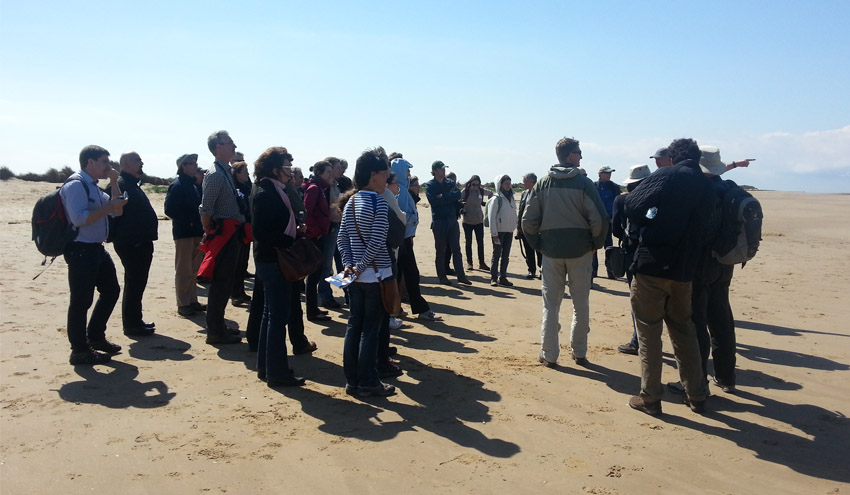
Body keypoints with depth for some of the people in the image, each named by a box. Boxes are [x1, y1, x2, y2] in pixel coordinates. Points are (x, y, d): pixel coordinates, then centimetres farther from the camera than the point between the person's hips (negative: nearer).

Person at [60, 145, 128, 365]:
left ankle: (96, 337, 30)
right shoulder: (75, 185, -14)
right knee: (81, 300, -2)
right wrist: (109, 206, -21)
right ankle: (80, 351, 8)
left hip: (96, 248, 10)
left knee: (111, 290, 17)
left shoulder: (93, 187, 15)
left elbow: (117, 212, 16)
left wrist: (114, 183, 7)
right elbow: (78, 218, -25)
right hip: (80, 250, -10)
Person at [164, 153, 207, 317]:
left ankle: (192, 301, 22)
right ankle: (183, 305, 7)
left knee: (194, 269, 13)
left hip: (197, 232, 7)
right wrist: (188, 222, -15)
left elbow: (201, 204, 16)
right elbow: (170, 209, -16)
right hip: (184, 233, -7)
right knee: (183, 270, 0)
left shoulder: (196, 184, 13)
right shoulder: (177, 185, -10)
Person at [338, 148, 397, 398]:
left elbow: (342, 239, 6)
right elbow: (377, 242, -20)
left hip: (357, 276, 7)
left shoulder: (350, 201, 8)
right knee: (370, 330, 2)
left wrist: (349, 264, 0)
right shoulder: (378, 201, -13)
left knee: (354, 326, 11)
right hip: (376, 275, -7)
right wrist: (360, 267, -12)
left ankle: (352, 381, 21)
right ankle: (368, 383, 12)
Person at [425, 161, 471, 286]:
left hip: (452, 219, 4)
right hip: (439, 221, -4)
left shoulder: (450, 182, 10)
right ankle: (442, 276, 13)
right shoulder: (430, 185, -2)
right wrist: (450, 197, -9)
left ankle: (461, 275, 9)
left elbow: (458, 194, -7)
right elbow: (433, 201, -17)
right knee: (441, 250, 4)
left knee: (456, 249, 5)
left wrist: (443, 196, -15)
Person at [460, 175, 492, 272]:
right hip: (467, 221, -2)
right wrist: (461, 210, -17)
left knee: (480, 242, 2)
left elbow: (491, 194, 20)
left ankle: (481, 263, 10)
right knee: (469, 242, 4)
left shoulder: (481, 191, 1)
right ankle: (469, 263, 12)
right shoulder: (465, 191, -7)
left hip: (479, 221, 2)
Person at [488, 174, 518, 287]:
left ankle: (503, 277, 14)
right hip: (499, 231, -6)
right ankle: (493, 278, 5)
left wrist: (515, 226, 7)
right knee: (496, 255, -1)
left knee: (506, 256, 8)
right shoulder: (497, 199, -8)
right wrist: (494, 233, -14)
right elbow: (492, 217, -10)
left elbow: (514, 214, 15)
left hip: (509, 231, 6)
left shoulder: (511, 198, 10)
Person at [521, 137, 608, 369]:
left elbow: (528, 220, -1)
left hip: (551, 251, 2)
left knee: (550, 304, 8)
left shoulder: (542, 184, 2)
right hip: (580, 250, -2)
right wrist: (596, 243, 2)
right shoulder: (583, 183, -7)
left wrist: (538, 244, 9)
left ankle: (549, 354, 11)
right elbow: (599, 218, -12)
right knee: (581, 303, 12)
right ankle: (579, 353, 20)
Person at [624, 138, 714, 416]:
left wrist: (645, 226, 4)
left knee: (649, 333, 4)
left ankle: (650, 398, 8)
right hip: (684, 271, 5)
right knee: (684, 331, 19)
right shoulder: (707, 188, 12)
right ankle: (696, 396, 25)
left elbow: (632, 205, -12)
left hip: (652, 266, -5)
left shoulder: (666, 176, -5)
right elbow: (703, 228, 14)